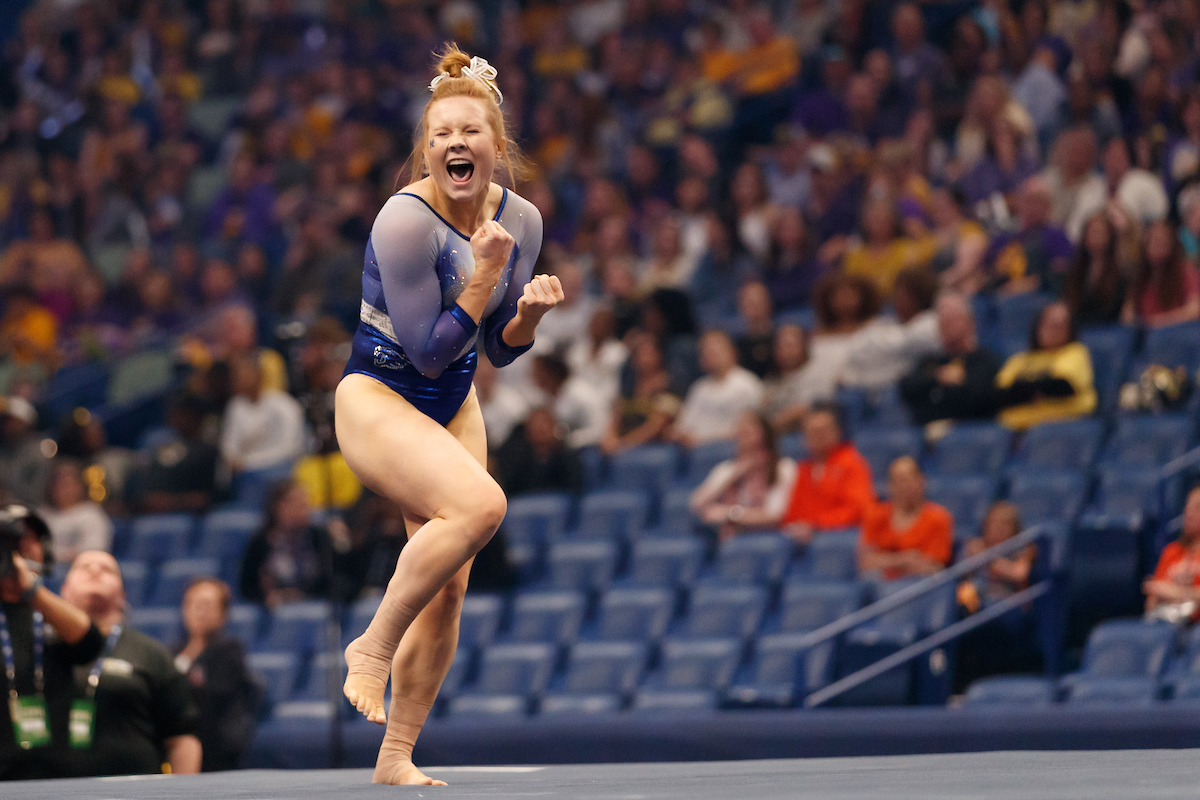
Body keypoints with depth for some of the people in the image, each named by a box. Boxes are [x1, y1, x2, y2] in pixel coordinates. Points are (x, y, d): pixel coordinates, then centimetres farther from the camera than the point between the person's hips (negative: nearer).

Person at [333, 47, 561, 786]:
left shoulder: (520, 219, -2)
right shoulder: (406, 221, -22)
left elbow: (499, 350, 6)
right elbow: (429, 351, -21)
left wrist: (530, 312, -14)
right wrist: (485, 276, -25)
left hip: (453, 407, 7)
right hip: (378, 398, -7)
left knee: (449, 588, 3)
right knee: (480, 504, -32)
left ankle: (397, 758, 13)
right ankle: (373, 647, -17)